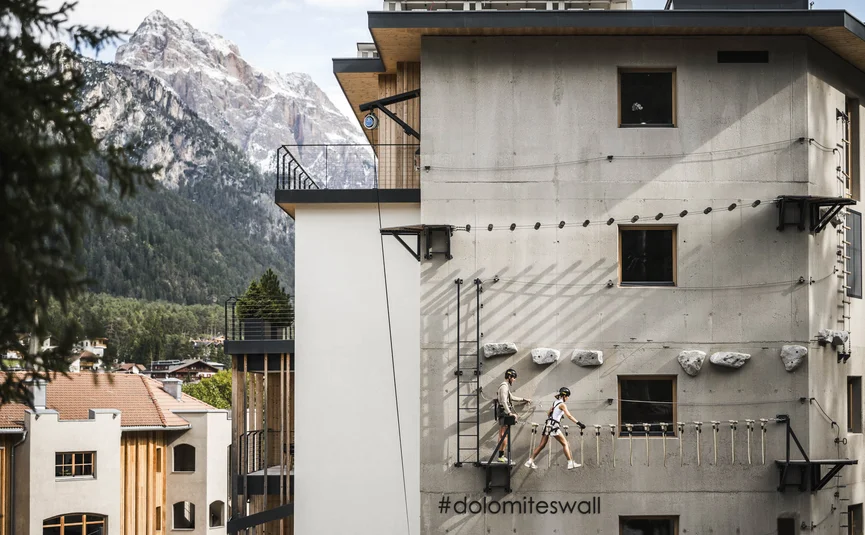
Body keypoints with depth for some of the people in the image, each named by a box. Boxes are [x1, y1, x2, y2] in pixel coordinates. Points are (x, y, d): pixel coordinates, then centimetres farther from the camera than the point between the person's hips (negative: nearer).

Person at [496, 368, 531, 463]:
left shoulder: (506, 386, 20)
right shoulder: (504, 386, -13)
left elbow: (512, 398, 33)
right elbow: (504, 401, -22)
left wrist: (524, 400, 34)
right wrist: (509, 413, -27)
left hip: (503, 413, 11)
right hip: (505, 413, -11)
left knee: (502, 435, 11)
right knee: (504, 435, -10)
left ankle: (501, 455, 14)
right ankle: (501, 456, -11)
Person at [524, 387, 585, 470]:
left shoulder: (555, 402, 17)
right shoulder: (562, 404, -5)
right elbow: (569, 416, -14)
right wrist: (579, 423, -17)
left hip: (548, 424, 7)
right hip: (554, 425, -7)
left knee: (541, 445, 8)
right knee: (565, 444, -2)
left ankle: (530, 461, 6)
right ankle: (570, 463, -7)